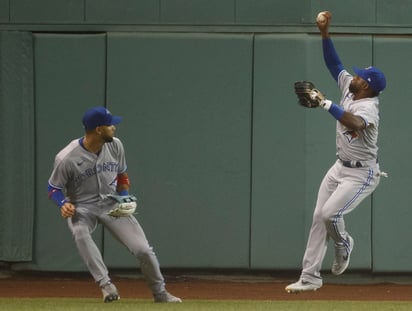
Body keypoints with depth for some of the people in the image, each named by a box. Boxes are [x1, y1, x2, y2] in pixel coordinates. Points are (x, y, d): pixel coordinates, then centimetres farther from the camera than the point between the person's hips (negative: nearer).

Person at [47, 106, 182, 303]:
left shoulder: (115, 146, -5)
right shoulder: (66, 159, -20)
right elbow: (53, 188, -7)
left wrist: (123, 197, -4)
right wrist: (64, 203, -26)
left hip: (112, 204, 4)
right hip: (82, 208, -4)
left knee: (144, 250, -6)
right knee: (80, 232, -39)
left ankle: (160, 292, 19)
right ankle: (106, 285, -38)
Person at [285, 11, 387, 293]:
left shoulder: (368, 108, -27)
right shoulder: (349, 88, -2)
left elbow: (355, 124, -50)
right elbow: (334, 64, 7)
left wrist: (325, 103, -50)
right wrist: (325, 34, -4)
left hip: (362, 174, -9)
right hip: (340, 167, 9)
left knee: (330, 214, -19)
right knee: (319, 217, 2)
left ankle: (344, 245, 15)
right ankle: (310, 277, 7)